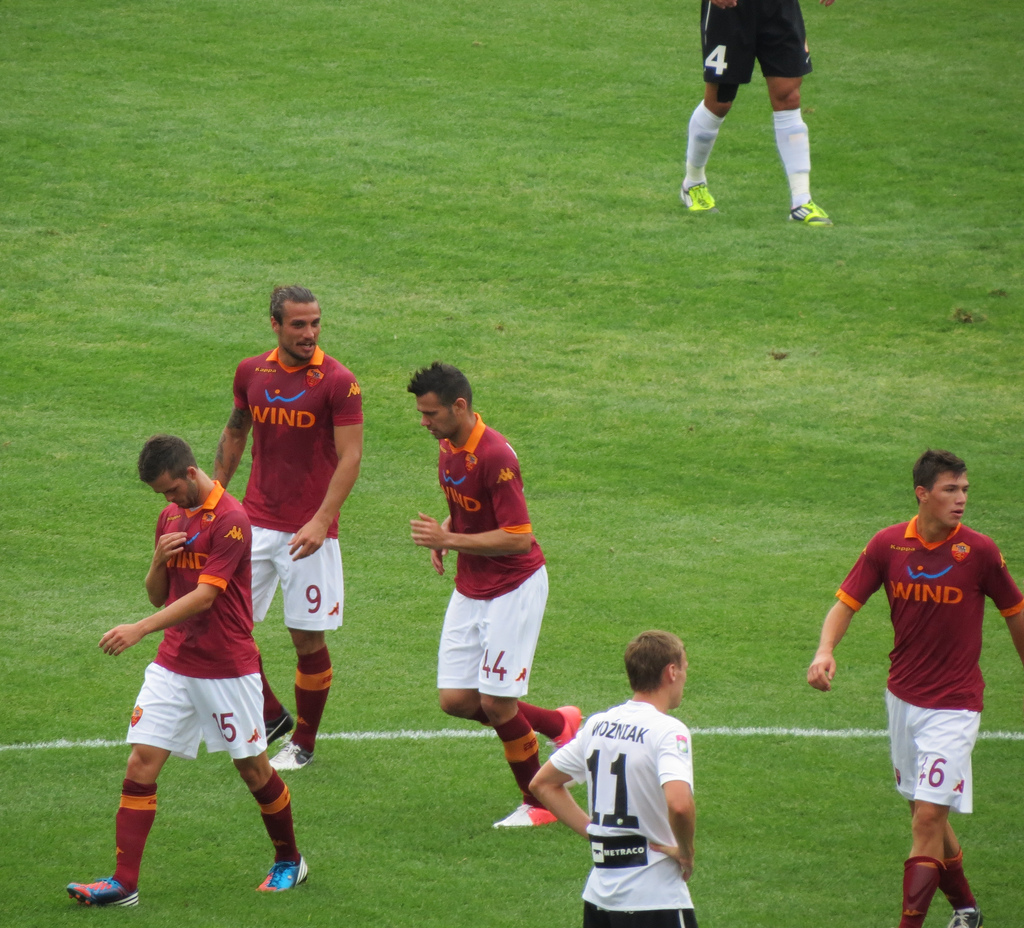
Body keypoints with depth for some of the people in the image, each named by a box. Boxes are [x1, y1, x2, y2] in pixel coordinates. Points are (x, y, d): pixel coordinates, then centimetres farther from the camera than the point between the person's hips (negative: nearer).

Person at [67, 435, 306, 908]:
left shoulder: (231, 520, -15)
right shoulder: (170, 517, 9)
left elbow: (205, 596, -22)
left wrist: (140, 629, -29)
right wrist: (160, 560, -7)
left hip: (228, 668, -6)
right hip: (174, 663, 6)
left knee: (253, 768, 7)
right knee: (141, 762, -6)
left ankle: (289, 861, 28)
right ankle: (123, 882, -8)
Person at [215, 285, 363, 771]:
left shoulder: (338, 381, -11)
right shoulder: (251, 372, 4)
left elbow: (350, 457, -13)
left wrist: (320, 522, -23)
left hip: (308, 531, -4)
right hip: (255, 524, 4)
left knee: (308, 639, 1)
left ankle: (304, 743, 18)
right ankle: (270, 716, 21)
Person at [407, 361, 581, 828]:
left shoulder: (494, 456, -24)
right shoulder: (449, 446, 4)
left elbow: (519, 538, -25)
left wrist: (449, 540, -24)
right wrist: (442, 534, 1)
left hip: (514, 588, -9)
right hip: (470, 591, 9)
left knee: (496, 703, -7)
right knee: (456, 700, 3)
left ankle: (538, 802, 13)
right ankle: (559, 724, 23)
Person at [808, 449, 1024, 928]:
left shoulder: (978, 551, -10)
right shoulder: (888, 544, -4)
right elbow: (846, 602, -1)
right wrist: (826, 650, -21)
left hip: (954, 705, -4)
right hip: (902, 696, 4)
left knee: (928, 819, -12)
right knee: (926, 815, 15)